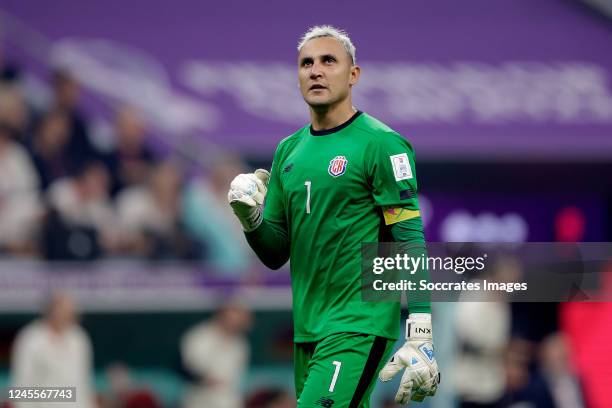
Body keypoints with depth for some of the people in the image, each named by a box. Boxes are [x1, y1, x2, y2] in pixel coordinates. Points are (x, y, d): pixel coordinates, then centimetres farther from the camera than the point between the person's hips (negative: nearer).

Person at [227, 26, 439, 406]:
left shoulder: (381, 144, -8)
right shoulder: (289, 150, 13)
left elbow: (410, 245, -12)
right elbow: (276, 254, 16)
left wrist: (420, 341, -19)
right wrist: (250, 216, -5)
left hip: (359, 327, -7)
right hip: (307, 330, 7)